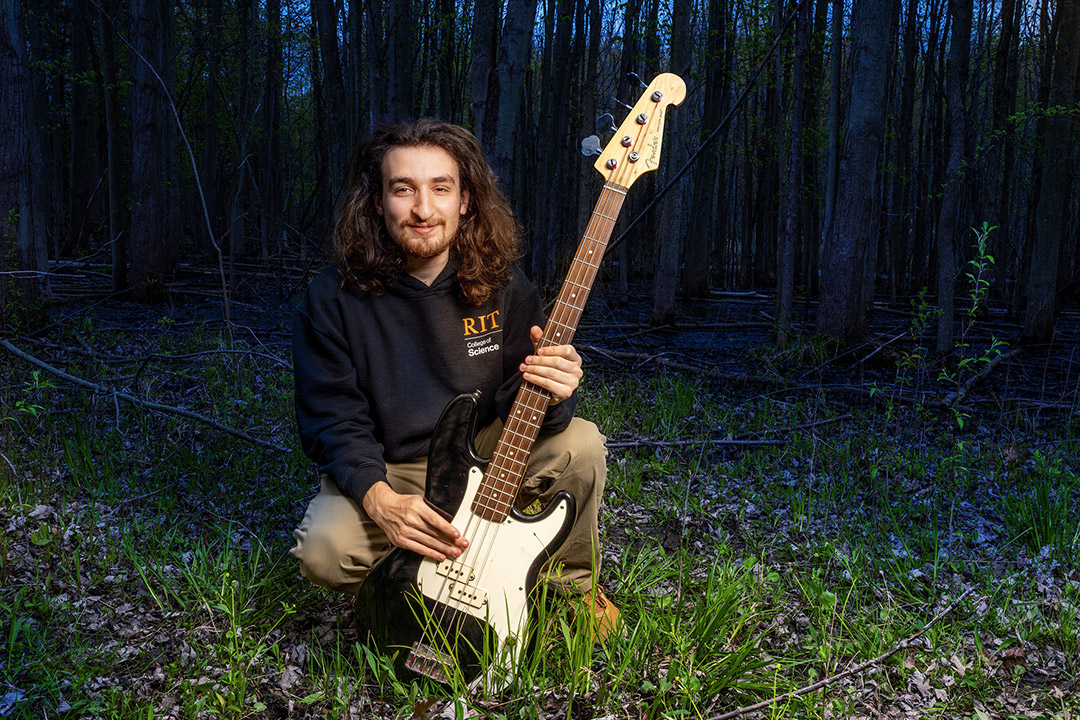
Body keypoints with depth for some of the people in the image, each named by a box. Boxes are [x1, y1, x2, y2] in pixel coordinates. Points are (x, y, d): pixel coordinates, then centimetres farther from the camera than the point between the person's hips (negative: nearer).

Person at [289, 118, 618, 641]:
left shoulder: (501, 283, -9)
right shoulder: (333, 299, -14)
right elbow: (333, 421, -13)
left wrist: (549, 391, -36)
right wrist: (379, 500, -33)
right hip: (386, 472, -1)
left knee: (580, 445, -24)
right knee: (324, 548, -31)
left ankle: (573, 582, 5)